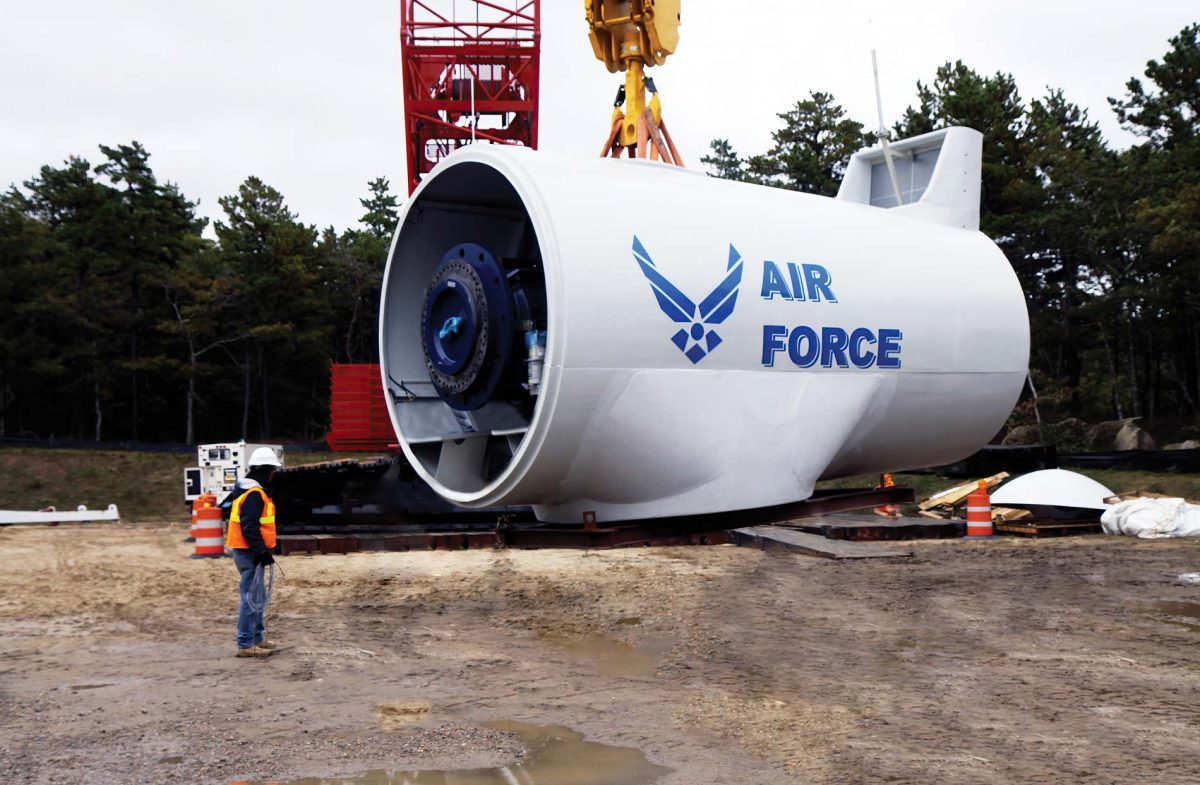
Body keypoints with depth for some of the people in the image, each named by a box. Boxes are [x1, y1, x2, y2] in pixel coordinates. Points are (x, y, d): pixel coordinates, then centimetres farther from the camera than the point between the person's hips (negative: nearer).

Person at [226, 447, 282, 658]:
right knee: (251, 598, -7)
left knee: (258, 598, 18)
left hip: (250, 553, 11)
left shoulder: (248, 491, 17)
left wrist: (263, 551, 23)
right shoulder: (254, 494, -18)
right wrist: (262, 551, -22)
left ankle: (256, 638, 27)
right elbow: (250, 528, -24)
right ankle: (246, 645, -4)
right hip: (250, 554, -11)